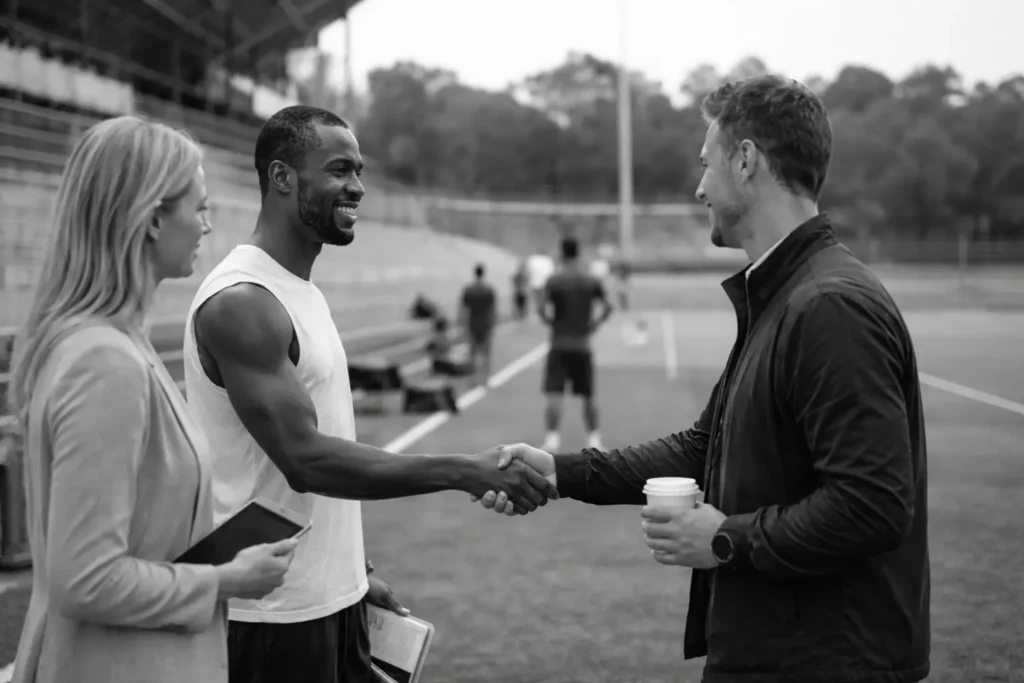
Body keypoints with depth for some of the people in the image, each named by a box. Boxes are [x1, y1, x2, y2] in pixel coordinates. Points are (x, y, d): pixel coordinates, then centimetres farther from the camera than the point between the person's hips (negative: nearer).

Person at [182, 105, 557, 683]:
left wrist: (356, 571, 14)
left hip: (333, 598, 8)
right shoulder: (241, 303, -18)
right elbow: (305, 458, -25)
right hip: (276, 615, -8)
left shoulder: (302, 291, 11)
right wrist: (464, 472, -26)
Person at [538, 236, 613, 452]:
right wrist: (595, 324, 6)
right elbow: (608, 307, -3)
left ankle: (552, 438, -18)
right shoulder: (592, 281, 3)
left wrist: (550, 322, 3)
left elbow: (542, 308, -15)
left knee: (554, 394, -6)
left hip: (559, 345, -3)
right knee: (588, 396, 14)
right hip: (583, 346, 3)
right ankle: (594, 439, 20)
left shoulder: (553, 280, -5)